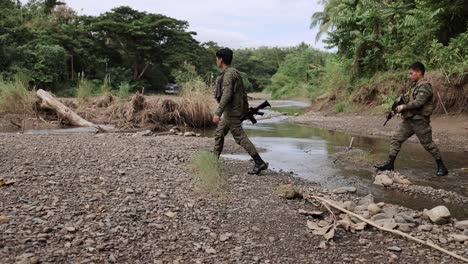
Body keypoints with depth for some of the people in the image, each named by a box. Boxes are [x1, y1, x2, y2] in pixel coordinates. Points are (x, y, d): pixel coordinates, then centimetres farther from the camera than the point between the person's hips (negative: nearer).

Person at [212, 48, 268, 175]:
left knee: (240, 137, -8)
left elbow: (226, 95, -26)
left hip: (231, 112, -10)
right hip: (229, 113, 10)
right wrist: (246, 110, 22)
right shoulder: (235, 73, 14)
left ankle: (259, 163, -6)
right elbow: (243, 93, 17)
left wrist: (217, 113, -29)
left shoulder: (228, 74, -16)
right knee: (219, 134, 15)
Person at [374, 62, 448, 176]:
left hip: (420, 120, -9)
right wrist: (399, 106, 3)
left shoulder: (425, 87, -14)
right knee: (396, 139, 3)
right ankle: (390, 164, 7)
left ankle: (442, 167, 14)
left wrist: (403, 107, -14)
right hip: (409, 119, 9)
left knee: (428, 144, 0)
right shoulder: (415, 85, 15)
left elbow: (418, 102, -24)